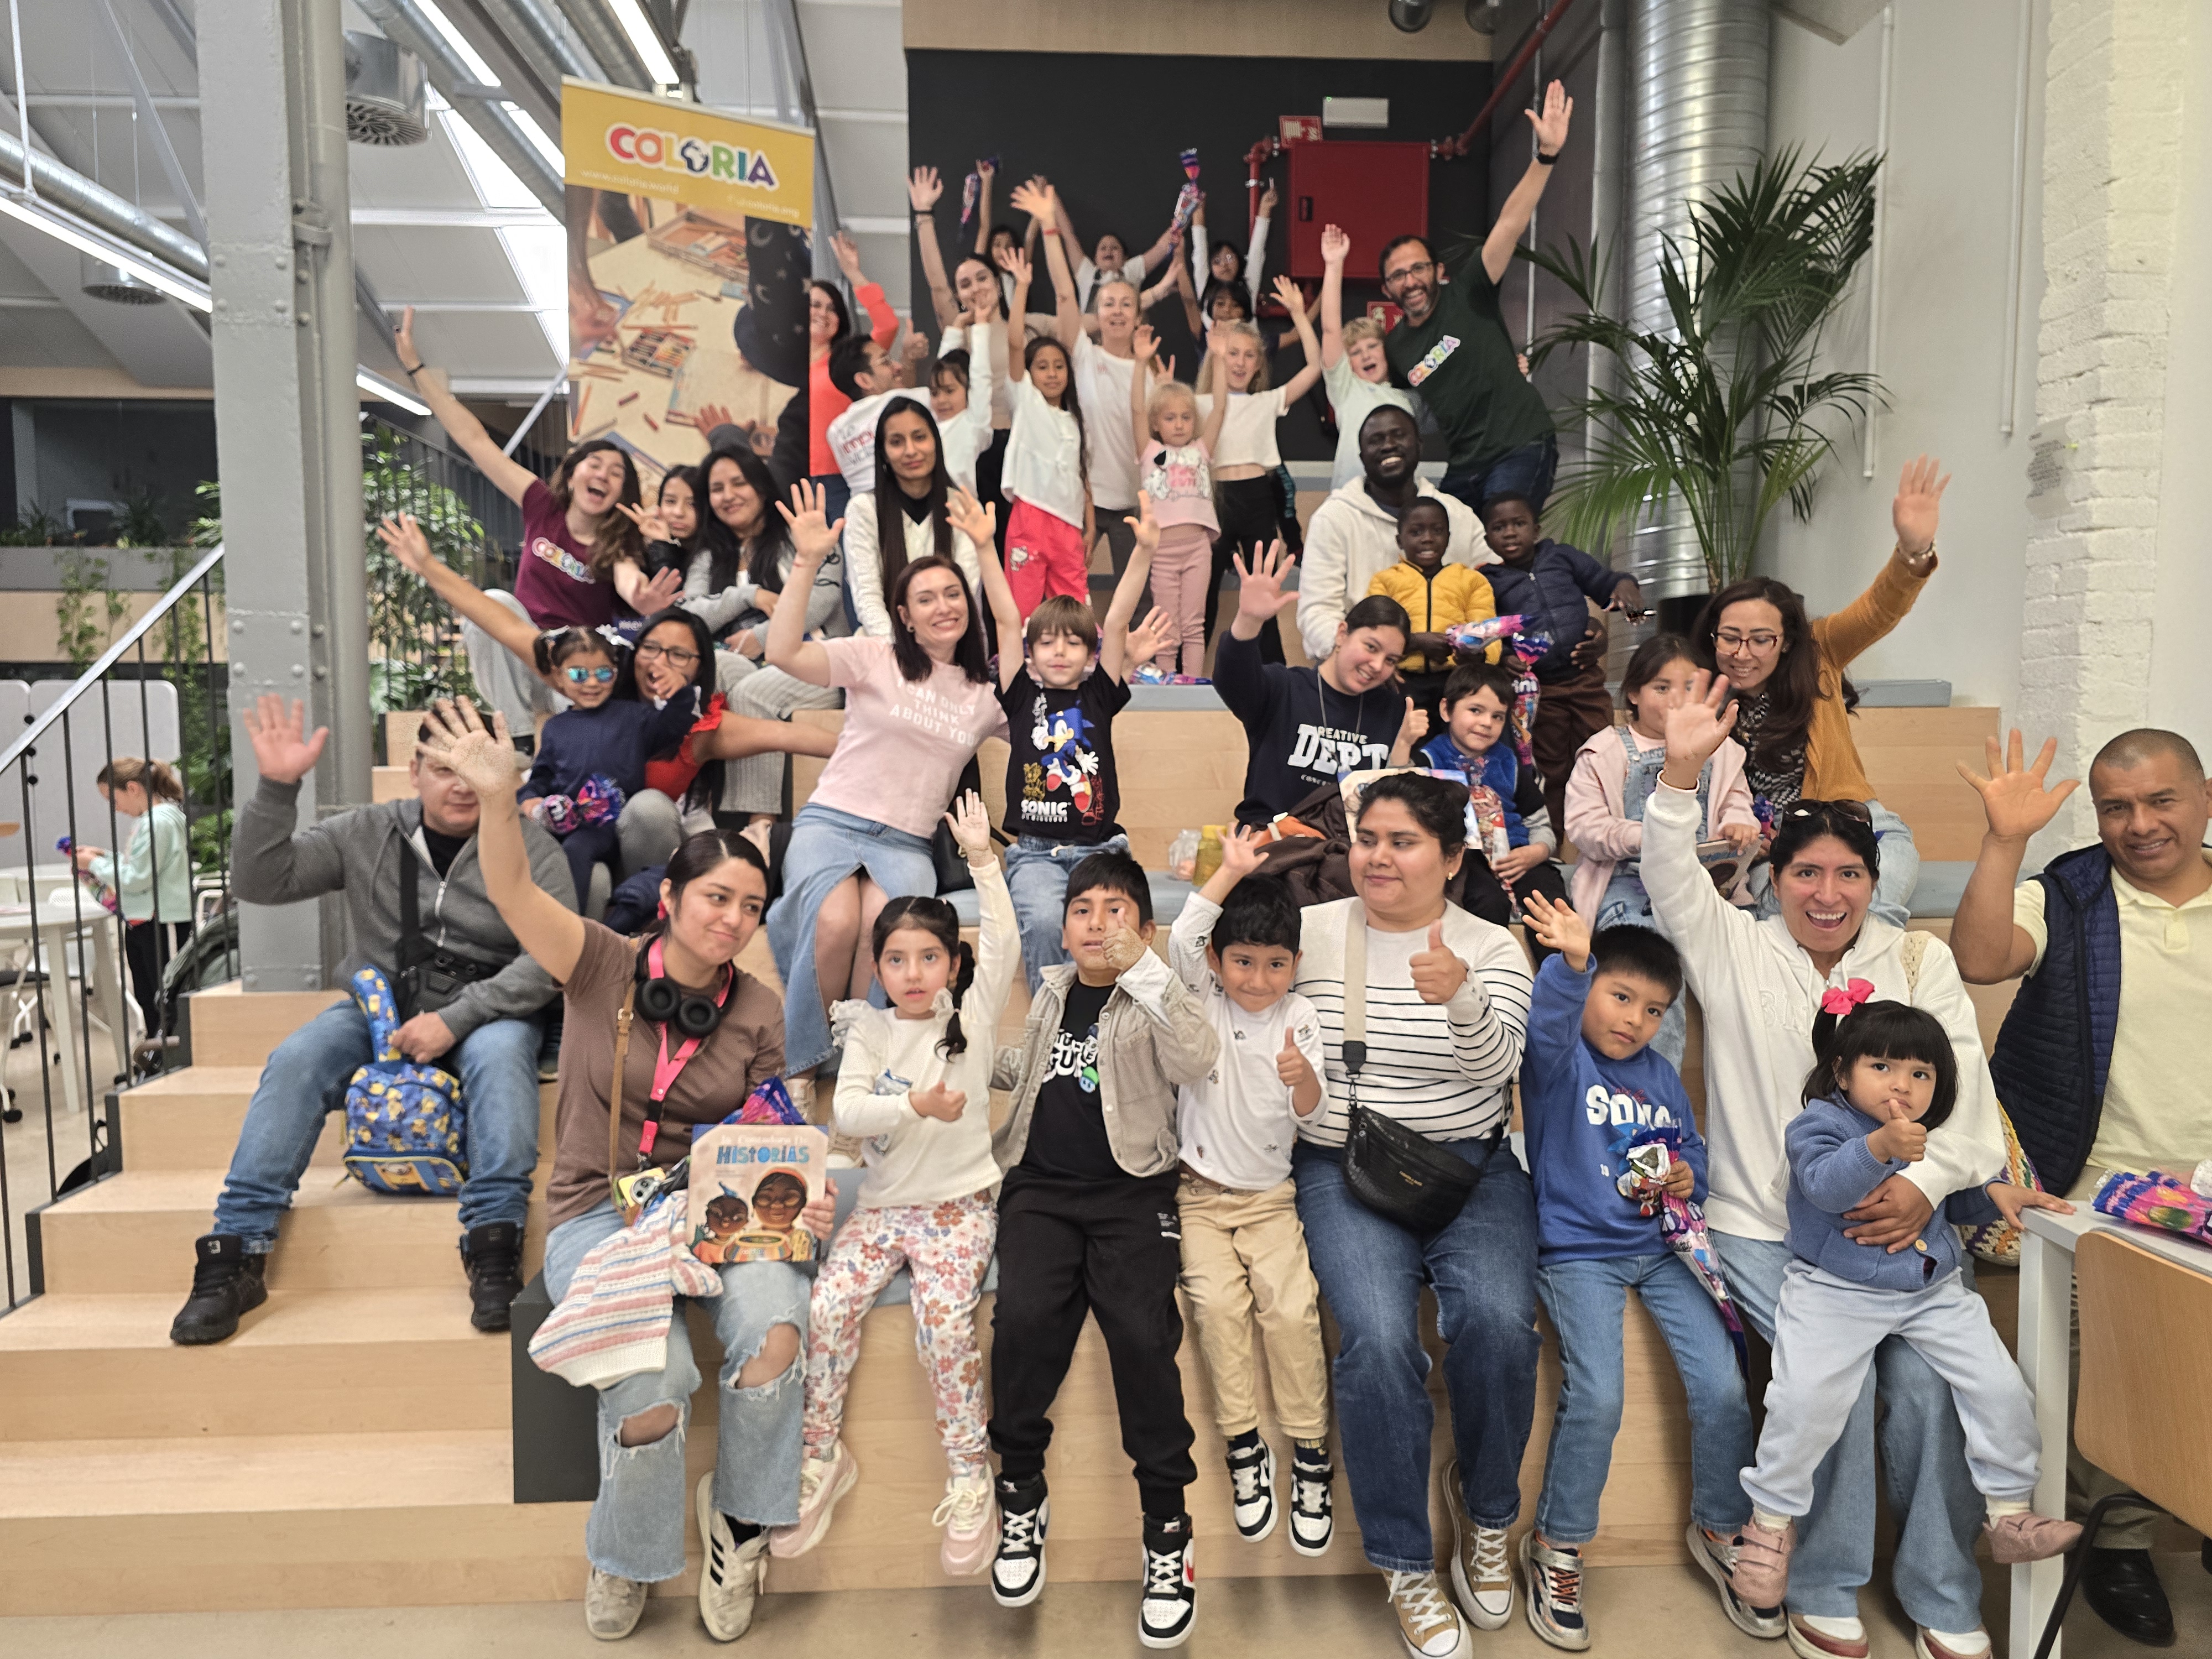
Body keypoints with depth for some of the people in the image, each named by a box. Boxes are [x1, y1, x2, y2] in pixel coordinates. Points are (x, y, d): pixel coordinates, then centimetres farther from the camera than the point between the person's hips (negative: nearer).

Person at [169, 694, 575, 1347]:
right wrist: (276, 788, -16)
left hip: (485, 1010, -2)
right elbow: (261, 882, -1)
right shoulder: (366, 834, 5)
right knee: (296, 1060, -24)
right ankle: (235, 1255, -19)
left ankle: (494, 1252, -34)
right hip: (378, 1006, 3)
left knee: (500, 1053, -35)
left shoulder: (532, 849, -3)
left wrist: (456, 1017, -21)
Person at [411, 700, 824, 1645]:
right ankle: (624, 1563, 8)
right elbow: (514, 894, -20)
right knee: (652, 1387, -27)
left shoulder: (757, 1015, 2)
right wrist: (498, 799, -39)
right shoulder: (604, 968, -5)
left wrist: (795, 1202, -11)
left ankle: (740, 1523, 0)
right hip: (598, 1214, -2)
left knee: (776, 1328, -30)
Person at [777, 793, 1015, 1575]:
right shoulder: (870, 1031, 5)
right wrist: (916, 1105, -25)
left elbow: (1004, 944, -16)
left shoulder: (972, 1017, 0)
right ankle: (823, 1458, 3)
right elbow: (847, 1112, -9)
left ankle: (971, 1477, -7)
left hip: (960, 1202, -3)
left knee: (943, 1317, -25)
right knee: (828, 1305, -18)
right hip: (884, 1202, 3)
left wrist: (981, 857, -21)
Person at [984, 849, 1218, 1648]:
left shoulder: (1151, 1004, 3)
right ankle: (1021, 1493, 4)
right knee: (1024, 1319, -20)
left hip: (1131, 1192, -3)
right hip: (1042, 1185, 3)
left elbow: (1197, 1060, -20)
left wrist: (1141, 966, -25)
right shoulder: (1050, 993, 17)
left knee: (1144, 1334, -21)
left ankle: (1167, 1528, -3)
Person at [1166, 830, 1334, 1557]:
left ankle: (1310, 1454, -2)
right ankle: (1243, 1444, -5)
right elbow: (1180, 940, -23)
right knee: (1218, 1302, -20)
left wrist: (1302, 1077, -30)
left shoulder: (1300, 1018, 0)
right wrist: (1231, 873, -28)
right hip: (1200, 1191, 0)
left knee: (1292, 1306, -17)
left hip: (1270, 1194, 1)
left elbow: (1310, 1113, -7)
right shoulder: (1202, 1000, -2)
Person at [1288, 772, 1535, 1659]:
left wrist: (1460, 997, -32)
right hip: (1343, 1170, 0)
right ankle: (1406, 1566, -1)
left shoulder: (1493, 949, 4)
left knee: (1498, 1321, -25)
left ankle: (1485, 1511, 6)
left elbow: (1495, 1068, -11)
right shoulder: (1311, 931, 5)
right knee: (1378, 1337, -25)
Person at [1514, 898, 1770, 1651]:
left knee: (1723, 1387, -4)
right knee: (1596, 1398, -18)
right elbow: (1548, 1023, -32)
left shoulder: (1661, 1075, 11)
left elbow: (1692, 1150, 22)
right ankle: (1555, 1547, 5)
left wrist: (1688, 1178, -2)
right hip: (1579, 1252, -5)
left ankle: (1720, 1530, 22)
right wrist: (1571, 962, -52)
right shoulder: (1560, 1060, -8)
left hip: (1660, 1246, 6)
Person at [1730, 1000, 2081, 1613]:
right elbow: (1826, 1183, -29)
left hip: (1933, 1291, 6)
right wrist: (1879, 1146, -45)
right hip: (1834, 1290, -6)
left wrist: (1996, 1189, 8)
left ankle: (2010, 1515, 20)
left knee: (2001, 1388, -3)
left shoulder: (1933, 1138, 12)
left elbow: (1955, 1201, 29)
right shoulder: (1820, 1123, -9)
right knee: (1806, 1397, -20)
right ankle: (1771, 1520, 0)